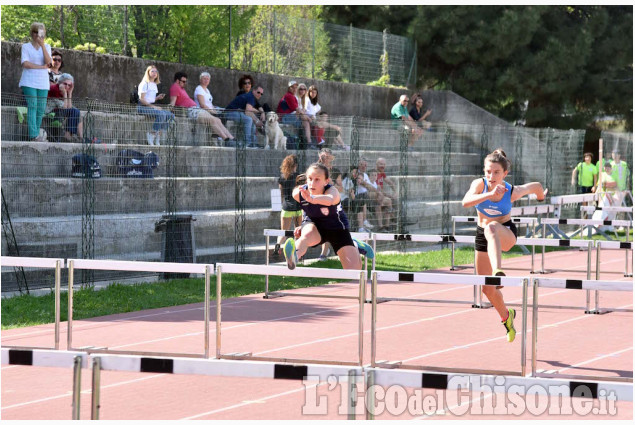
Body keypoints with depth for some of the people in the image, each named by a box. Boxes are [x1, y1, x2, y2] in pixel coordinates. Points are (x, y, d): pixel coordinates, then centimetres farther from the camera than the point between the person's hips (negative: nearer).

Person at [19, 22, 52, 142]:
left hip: (43, 83, 4)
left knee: (41, 109, -2)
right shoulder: (26, 46, 4)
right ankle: (34, 135, -21)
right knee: (32, 106, -15)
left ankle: (36, 135, 4)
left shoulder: (46, 47, 14)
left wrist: (42, 45, -11)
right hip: (29, 82, -4)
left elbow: (48, 62, -4)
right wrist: (42, 67, -8)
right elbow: (25, 63, -8)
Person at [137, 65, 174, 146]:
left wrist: (157, 98, 1)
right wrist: (153, 106, -17)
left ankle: (158, 134, -11)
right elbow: (142, 99, -13)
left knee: (170, 115, -8)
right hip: (143, 107, -9)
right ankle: (151, 134, -25)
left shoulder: (154, 85, 20)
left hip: (151, 106, 9)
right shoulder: (145, 84, -6)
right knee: (161, 114, -31)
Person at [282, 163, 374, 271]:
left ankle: (355, 246, 28)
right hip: (313, 225, 1)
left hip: (336, 226, -1)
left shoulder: (331, 191, -36)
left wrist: (312, 199, -85)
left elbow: (329, 200, -65)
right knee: (307, 235, -39)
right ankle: (293, 257, -68)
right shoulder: (298, 193, -22)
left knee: (355, 270, -5)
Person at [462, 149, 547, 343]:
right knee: (487, 289, 9)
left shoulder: (513, 192, -20)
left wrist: (541, 198, 24)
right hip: (483, 235, 4)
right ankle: (506, 316, 40)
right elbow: (466, 202, -39)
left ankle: (498, 272, -63)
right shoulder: (480, 184, -18)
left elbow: (536, 186, 2)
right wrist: (489, 195, -52)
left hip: (506, 234, -4)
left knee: (491, 228, -43)